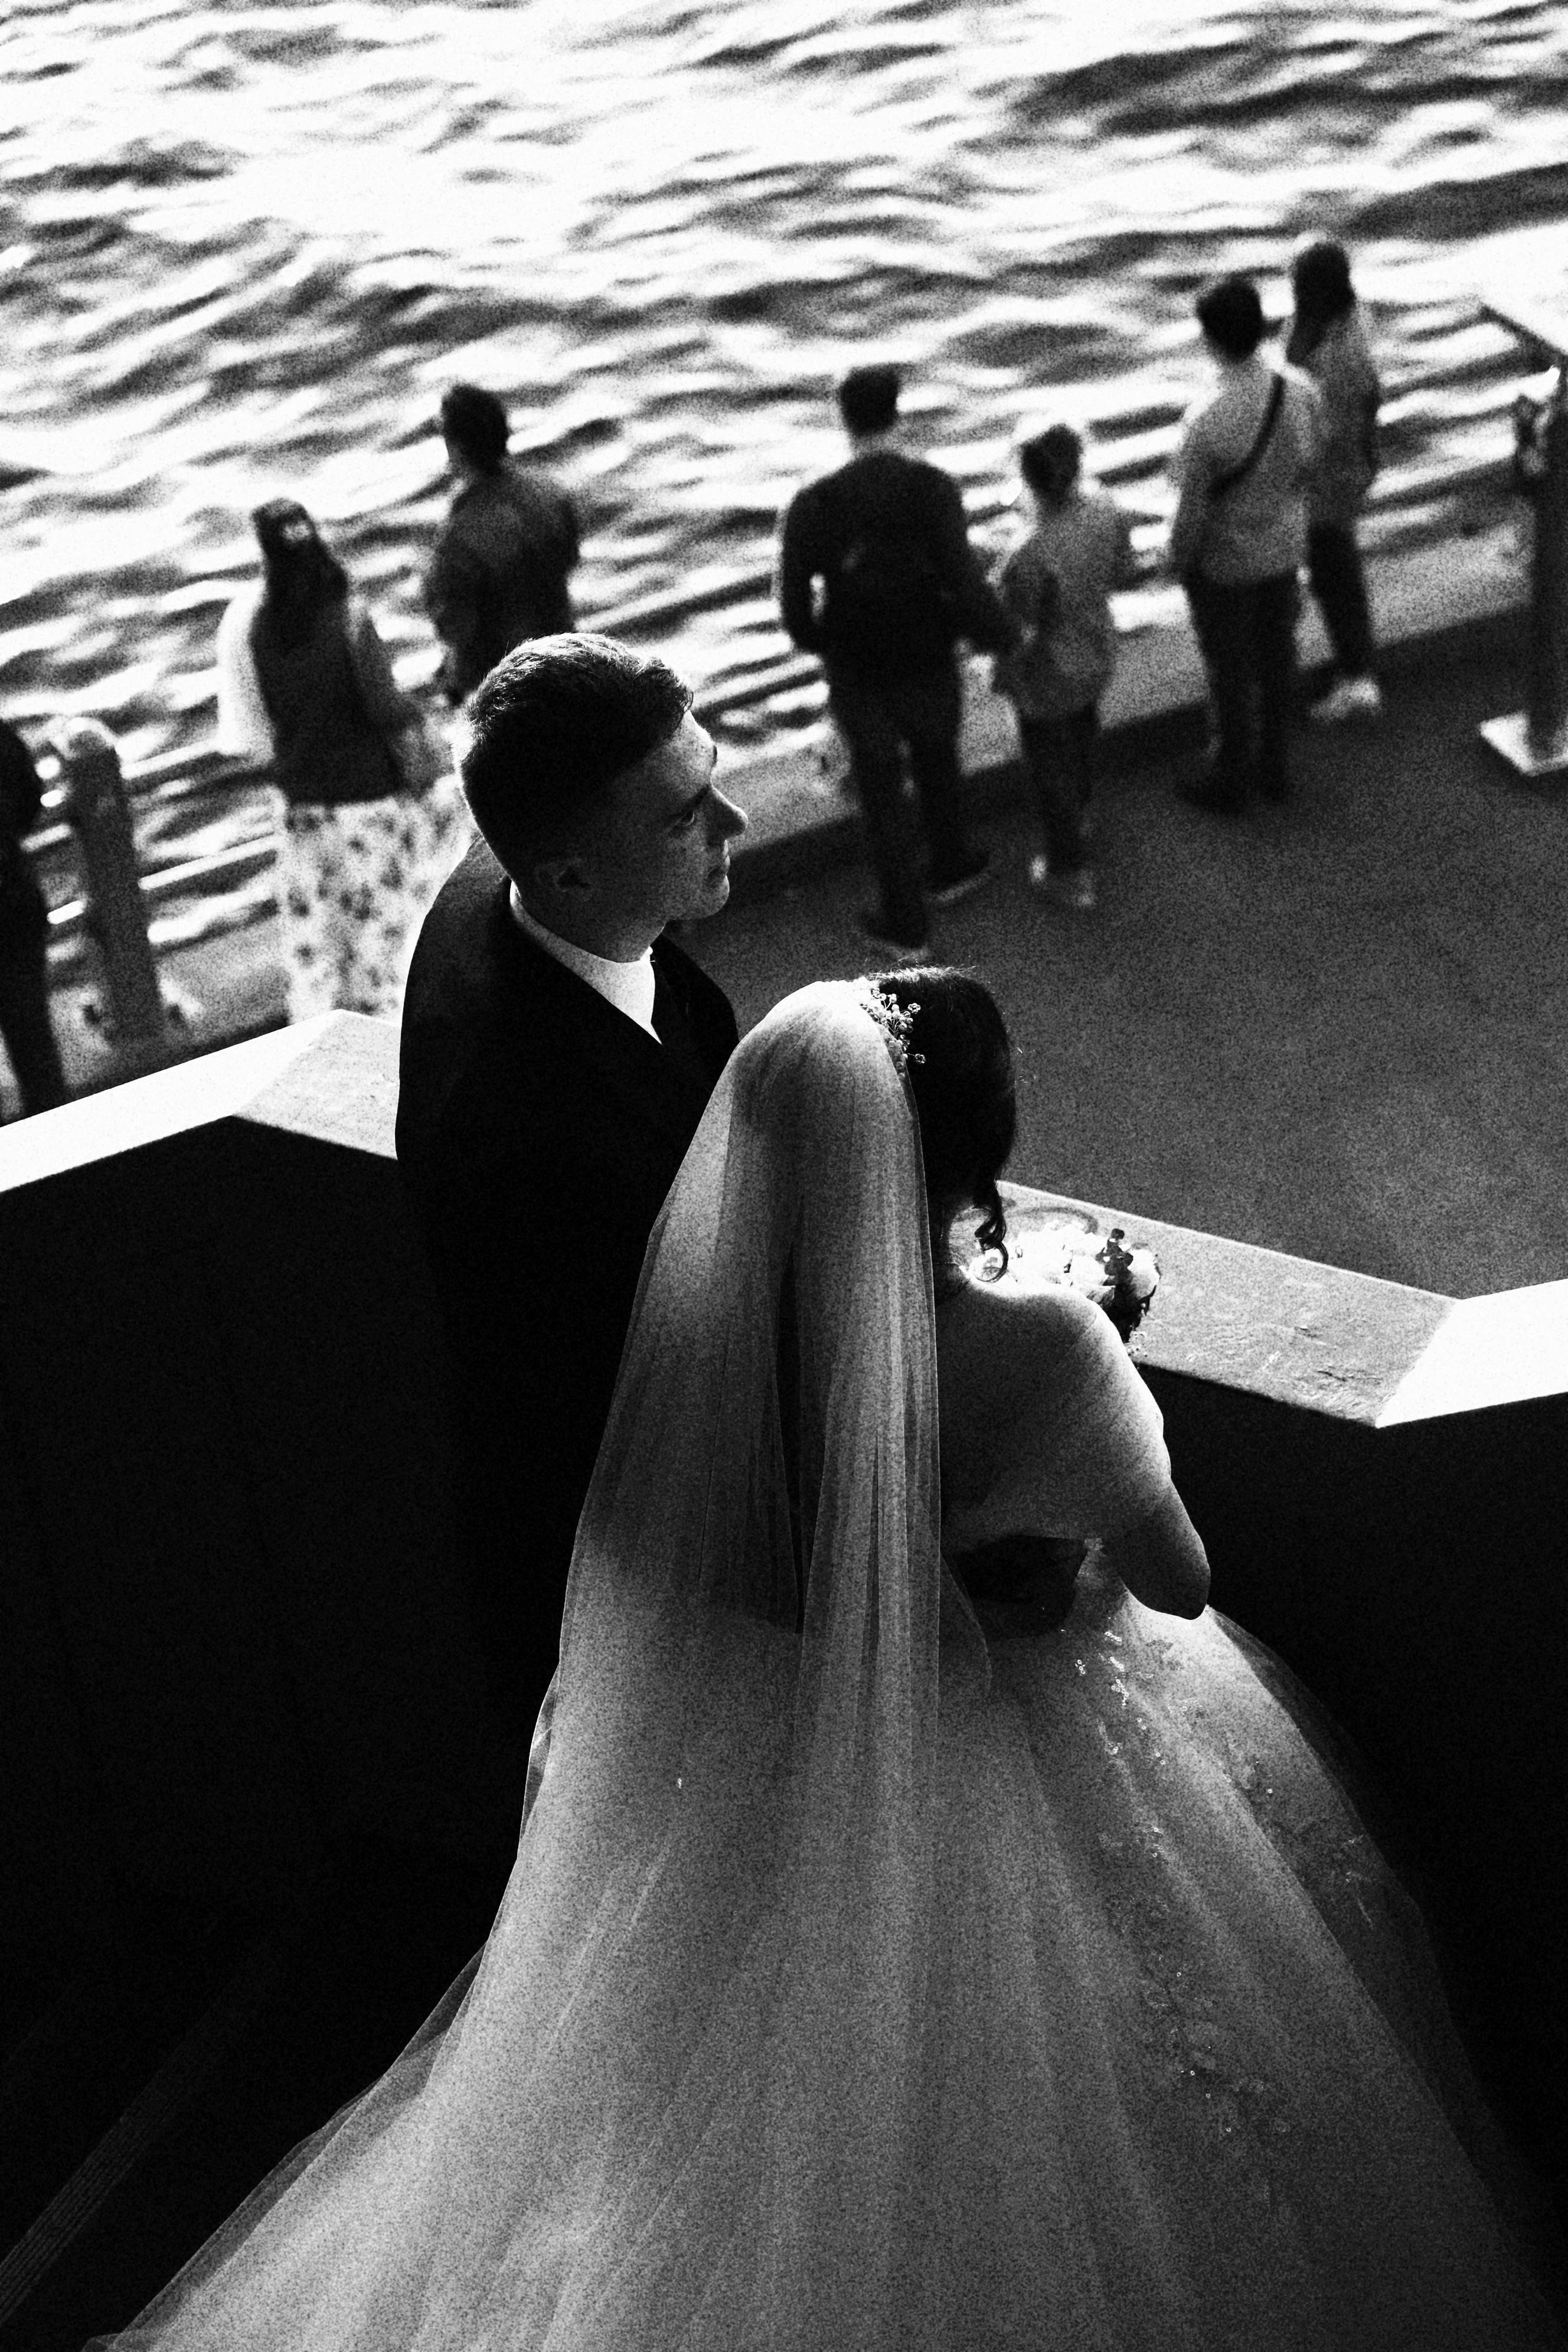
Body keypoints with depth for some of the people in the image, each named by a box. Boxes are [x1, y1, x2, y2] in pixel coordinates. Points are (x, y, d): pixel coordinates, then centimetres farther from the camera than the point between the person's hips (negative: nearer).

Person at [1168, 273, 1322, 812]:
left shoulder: (1204, 422, -34)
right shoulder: (1301, 390, -18)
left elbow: (1191, 511, -22)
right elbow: (1308, 464, -1)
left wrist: (1178, 562, -4)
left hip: (1225, 562, -5)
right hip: (1284, 546, 5)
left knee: (1231, 673, 15)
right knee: (1277, 658, 23)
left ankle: (1234, 779, 34)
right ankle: (1275, 767, 42)